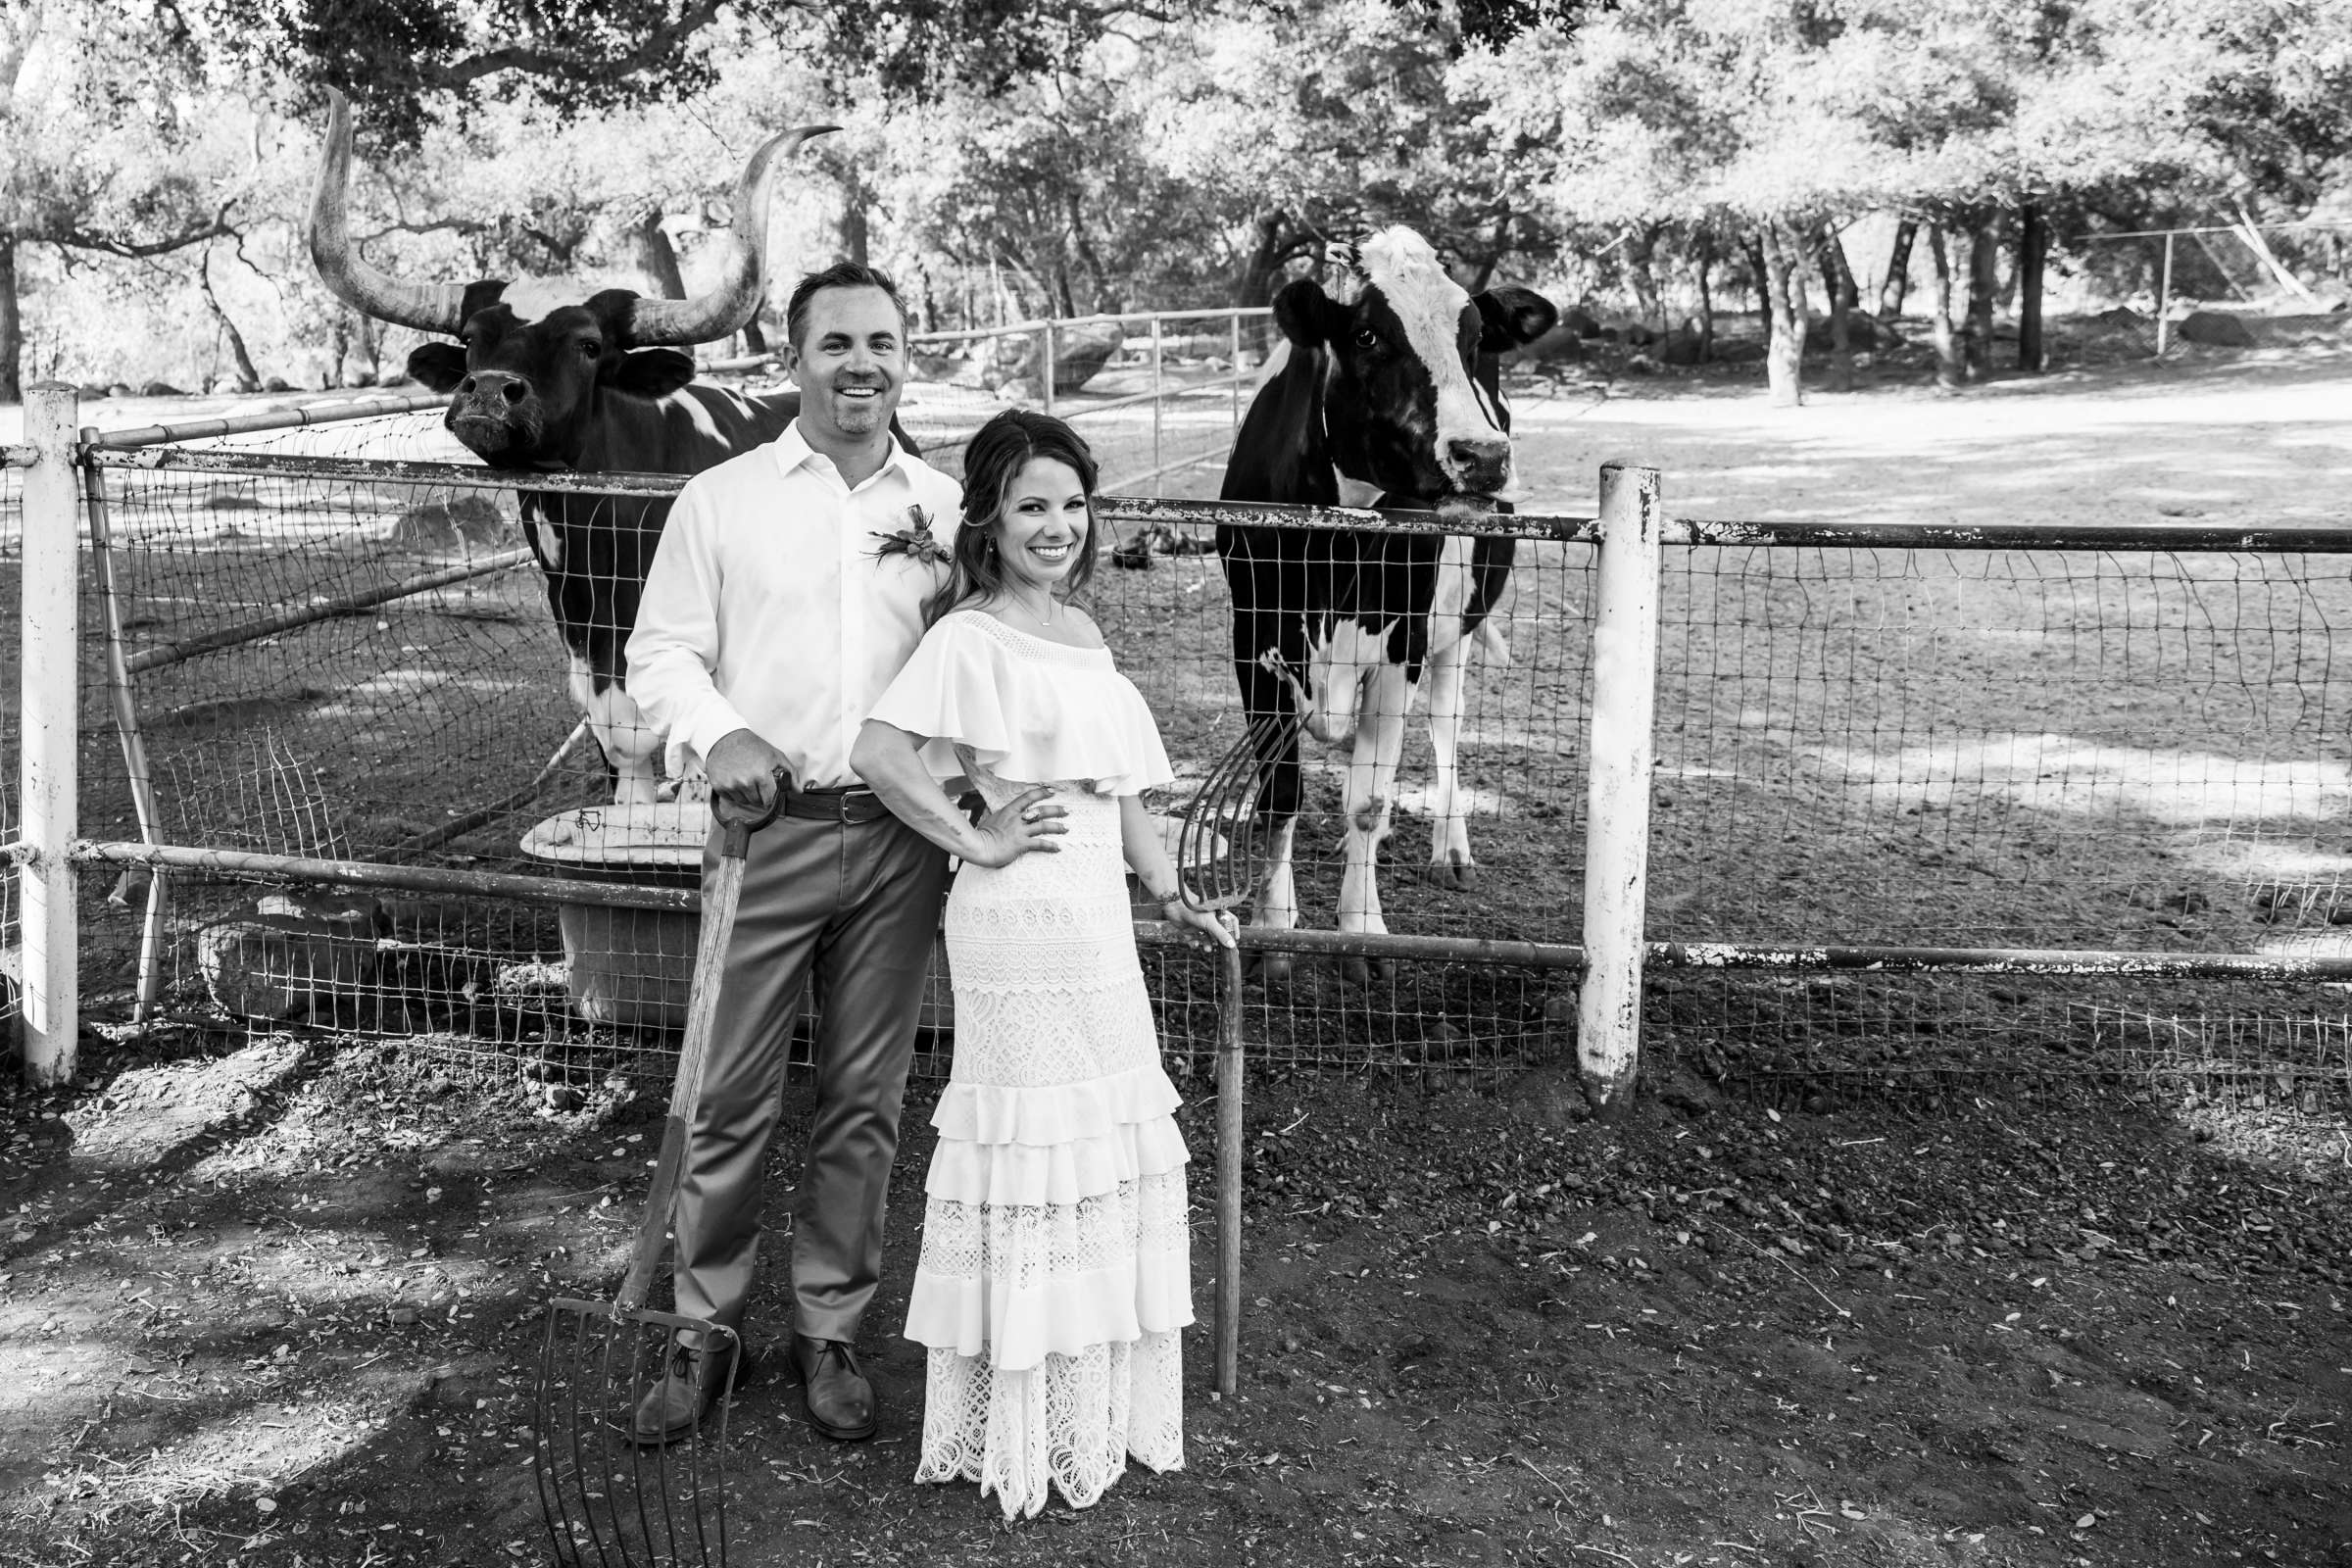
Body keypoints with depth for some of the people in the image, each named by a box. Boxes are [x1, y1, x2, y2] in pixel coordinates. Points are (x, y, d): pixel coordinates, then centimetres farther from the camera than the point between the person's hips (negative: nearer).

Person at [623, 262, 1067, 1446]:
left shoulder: (947, 506, 9)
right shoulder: (721, 499, 4)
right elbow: (661, 652, 4)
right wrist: (721, 732, -14)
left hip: (901, 837, 2)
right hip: (768, 829, -2)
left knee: (865, 1102, 8)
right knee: (729, 1098, 2)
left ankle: (829, 1328, 23)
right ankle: (705, 1327, 20)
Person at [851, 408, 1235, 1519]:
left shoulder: (1081, 631, 15)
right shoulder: (970, 638, -11)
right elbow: (880, 753, -23)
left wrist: (1170, 894, 15)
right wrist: (975, 840, -16)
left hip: (1097, 911, 9)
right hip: (1020, 920, -9)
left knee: (1112, 1137, 14)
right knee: (1036, 1142, -1)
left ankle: (1093, 1401, 29)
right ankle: (1020, 1427, 13)